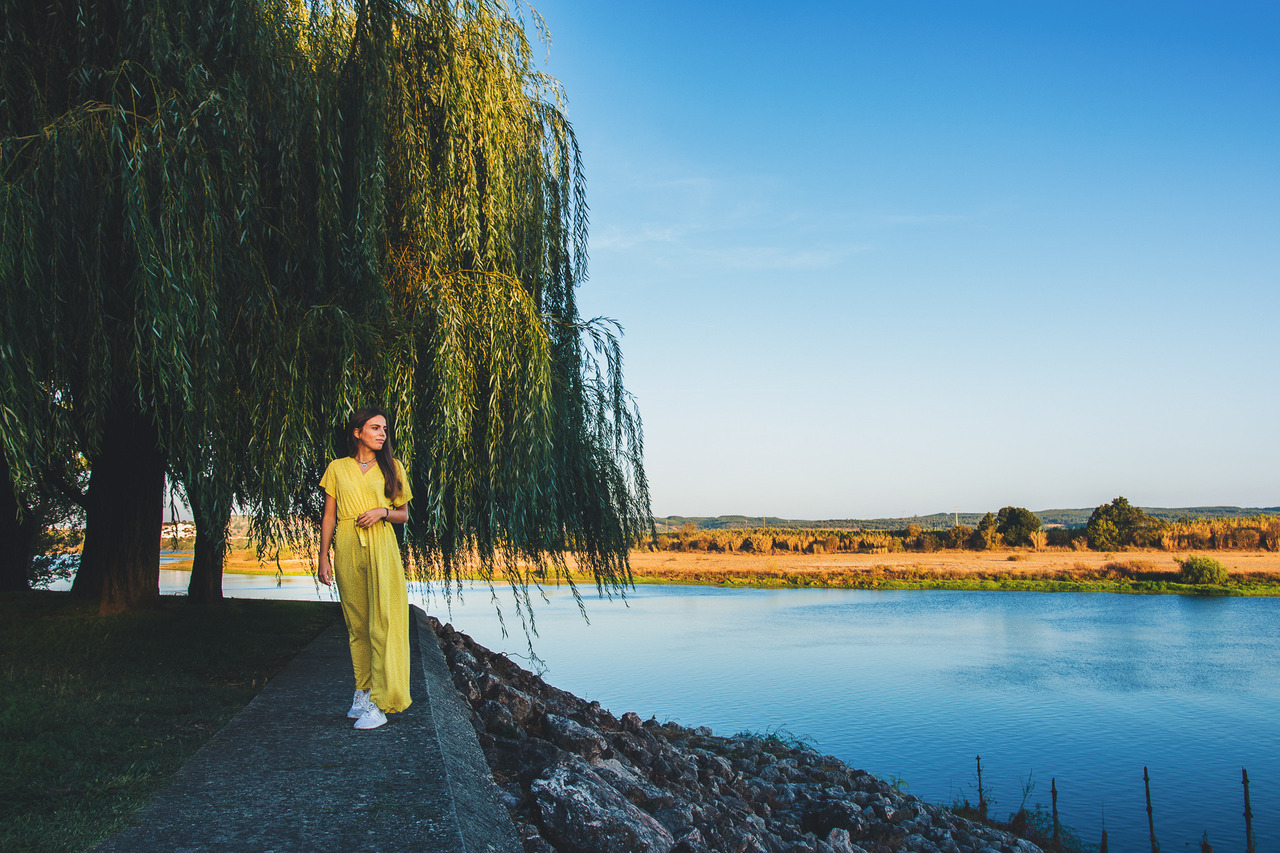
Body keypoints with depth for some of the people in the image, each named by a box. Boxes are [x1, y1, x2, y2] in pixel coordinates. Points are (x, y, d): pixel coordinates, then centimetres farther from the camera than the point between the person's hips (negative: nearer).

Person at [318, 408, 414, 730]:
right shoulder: (337, 468, 10)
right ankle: (363, 689, 16)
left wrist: (382, 512, -8)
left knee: (383, 622, -9)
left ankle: (380, 701, -9)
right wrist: (323, 558, 3)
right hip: (347, 549, 1)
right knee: (356, 623, 5)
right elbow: (329, 517, 10)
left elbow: (404, 514, 12)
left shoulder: (391, 467, 9)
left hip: (381, 549, -1)